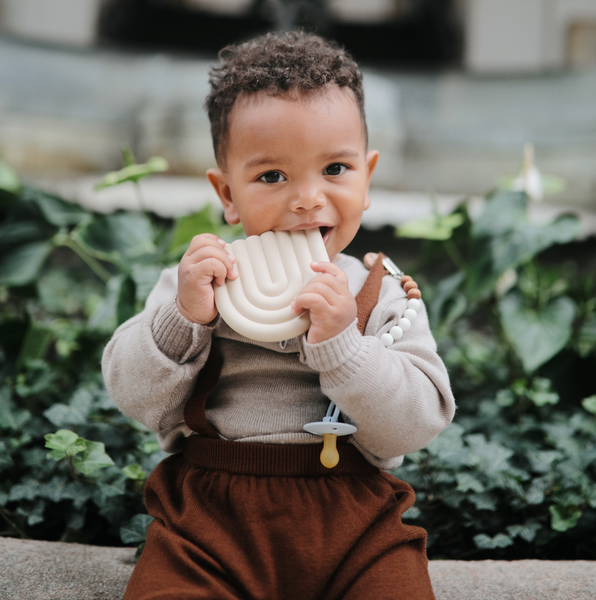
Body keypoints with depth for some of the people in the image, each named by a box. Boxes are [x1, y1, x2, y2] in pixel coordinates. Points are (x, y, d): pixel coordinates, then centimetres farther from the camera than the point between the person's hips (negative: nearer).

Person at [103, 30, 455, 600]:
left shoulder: (383, 295, 1)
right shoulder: (195, 281, 4)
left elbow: (414, 428, -9)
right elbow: (134, 398, -1)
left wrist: (340, 340, -22)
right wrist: (182, 318, -17)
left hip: (351, 519, 1)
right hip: (209, 512, 0)